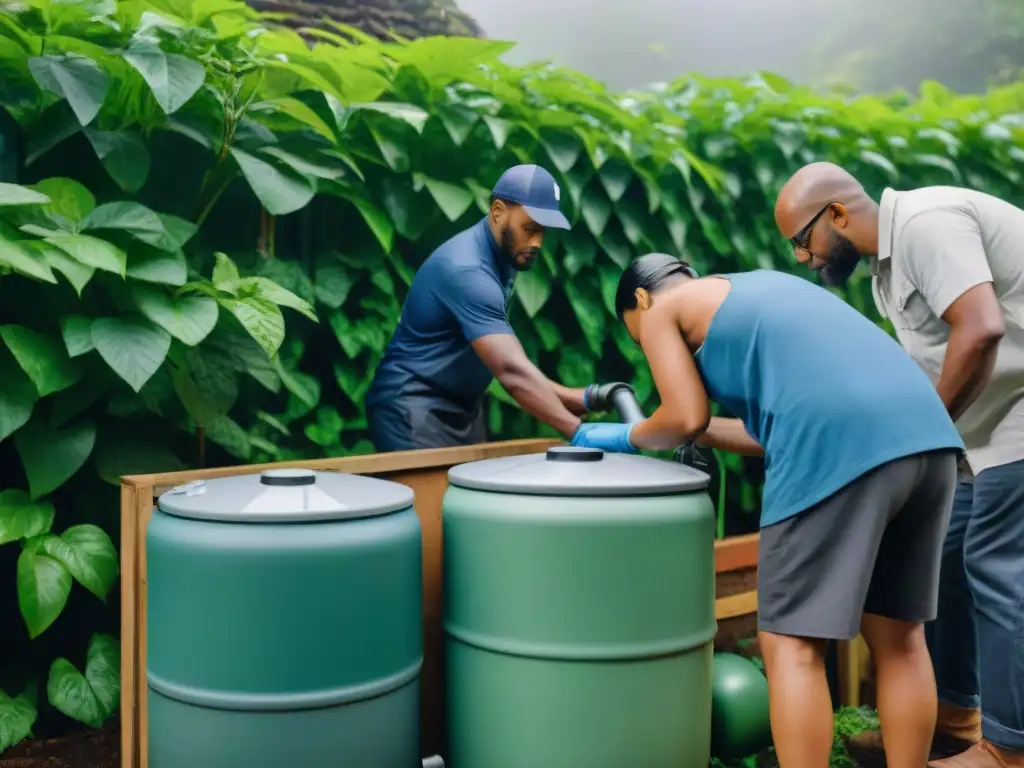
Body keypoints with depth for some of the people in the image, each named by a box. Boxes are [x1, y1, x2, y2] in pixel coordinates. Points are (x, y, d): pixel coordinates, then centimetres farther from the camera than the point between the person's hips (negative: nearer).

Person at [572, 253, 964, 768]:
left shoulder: (663, 310, 15)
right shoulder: (760, 289, 35)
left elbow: (686, 419, 6)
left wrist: (628, 437, 24)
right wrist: (689, 431, 36)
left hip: (843, 447, -8)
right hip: (927, 432, 8)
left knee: (793, 645, 1)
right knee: (897, 637, 16)